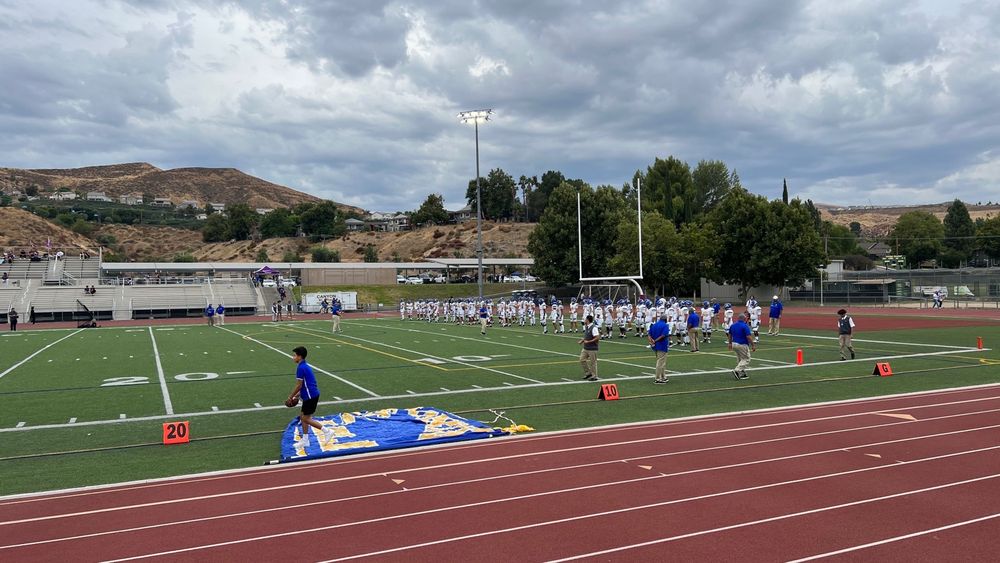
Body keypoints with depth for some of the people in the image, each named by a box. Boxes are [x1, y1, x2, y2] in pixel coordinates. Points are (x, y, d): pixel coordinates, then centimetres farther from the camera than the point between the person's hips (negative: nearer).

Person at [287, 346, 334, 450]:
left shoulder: (301, 368, -17)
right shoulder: (306, 366, 14)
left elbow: (299, 386, -16)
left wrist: (291, 397, -5)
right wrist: (297, 396, 23)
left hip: (310, 396, -10)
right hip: (309, 395, 10)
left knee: (306, 418, -2)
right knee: (302, 416, 15)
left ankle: (327, 431, 2)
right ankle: (304, 440, 21)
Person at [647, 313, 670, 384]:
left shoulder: (654, 325, 11)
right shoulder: (665, 326, -11)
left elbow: (649, 334, 3)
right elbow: (663, 336, -24)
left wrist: (651, 341, -12)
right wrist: (655, 341, -22)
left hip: (656, 346, 8)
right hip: (662, 346, -8)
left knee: (662, 362, 20)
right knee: (660, 362, -1)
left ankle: (663, 377, 27)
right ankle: (657, 378, 1)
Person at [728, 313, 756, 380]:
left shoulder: (733, 325, 6)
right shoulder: (745, 326, -15)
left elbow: (730, 335, 16)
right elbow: (748, 337, -20)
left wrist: (730, 343, 29)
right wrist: (753, 345, -13)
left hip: (734, 344, 7)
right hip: (742, 345, -7)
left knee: (739, 359, 18)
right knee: (746, 359, 3)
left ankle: (742, 374, 19)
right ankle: (737, 370, -11)